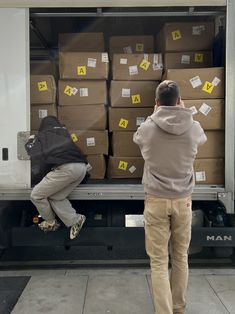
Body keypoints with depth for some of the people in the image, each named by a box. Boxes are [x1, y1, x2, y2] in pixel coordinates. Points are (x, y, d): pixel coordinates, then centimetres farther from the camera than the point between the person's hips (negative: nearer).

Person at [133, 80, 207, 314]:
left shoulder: (147, 128, -9)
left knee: (159, 261, 5)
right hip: (183, 200, 2)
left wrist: (154, 115, 26)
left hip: (156, 200, -2)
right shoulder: (194, 128, -5)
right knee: (180, 257, 18)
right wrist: (183, 112, 29)